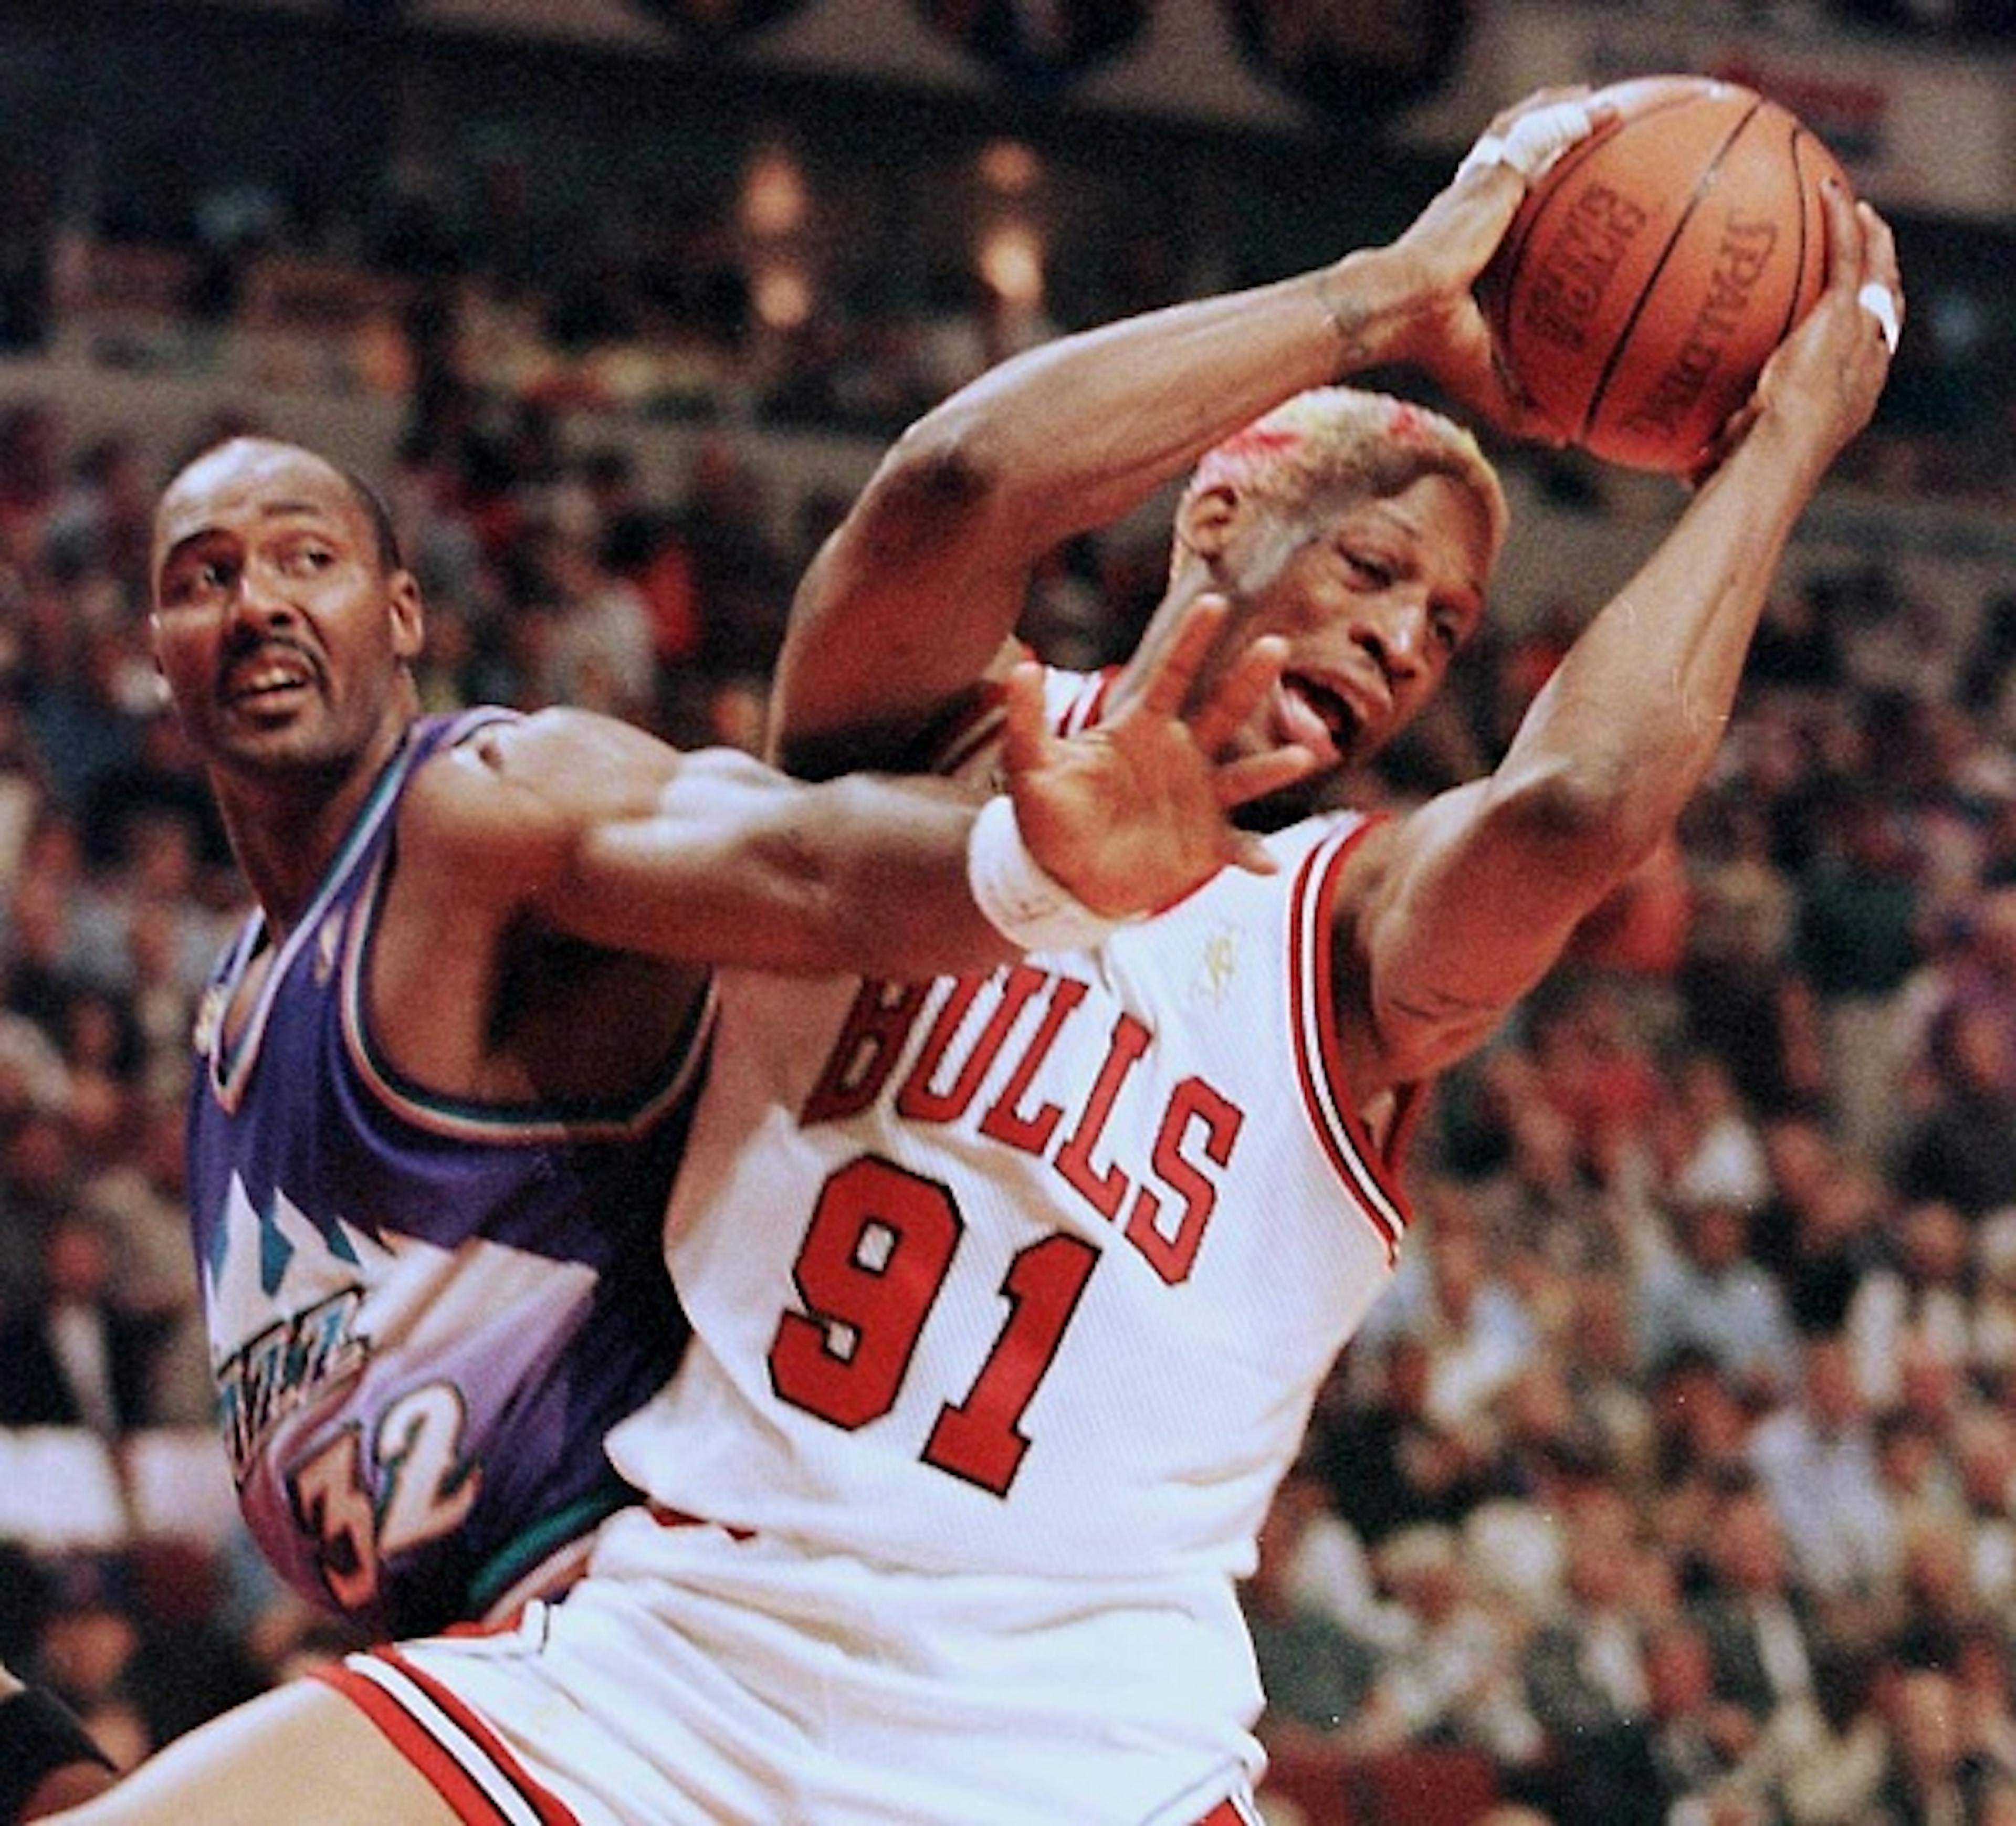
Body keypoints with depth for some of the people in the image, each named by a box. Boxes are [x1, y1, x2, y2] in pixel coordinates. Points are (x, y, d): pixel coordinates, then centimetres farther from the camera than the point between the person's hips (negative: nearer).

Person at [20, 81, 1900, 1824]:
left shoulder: (1358, 925, 4)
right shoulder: (940, 740, 8)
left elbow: (1578, 801, -19)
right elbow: (956, 478, -14)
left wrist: (1783, 442, -8)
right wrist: (1397, 290, -9)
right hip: (661, 1661, 1)